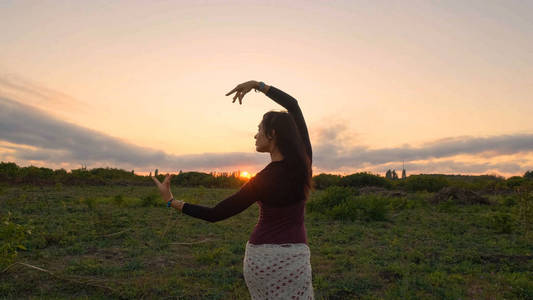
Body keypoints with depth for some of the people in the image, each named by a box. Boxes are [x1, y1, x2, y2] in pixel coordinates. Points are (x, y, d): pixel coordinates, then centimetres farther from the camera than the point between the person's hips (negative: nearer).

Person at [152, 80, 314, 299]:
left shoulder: (262, 181, -15)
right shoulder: (304, 160, -6)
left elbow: (215, 215, -9)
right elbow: (293, 105, 6)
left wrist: (171, 201, 1)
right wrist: (257, 85, 8)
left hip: (258, 258, -1)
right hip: (293, 259, 1)